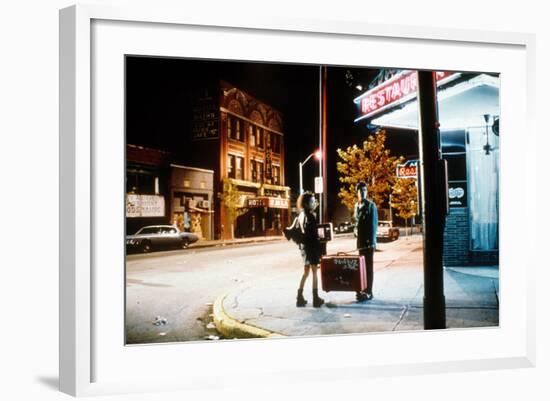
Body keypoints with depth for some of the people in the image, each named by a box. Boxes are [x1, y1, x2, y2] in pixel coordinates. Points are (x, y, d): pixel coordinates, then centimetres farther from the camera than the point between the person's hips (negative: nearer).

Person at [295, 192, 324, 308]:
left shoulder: (301, 215, 9)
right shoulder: (310, 216, -17)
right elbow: (313, 235, -21)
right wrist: (319, 249, -16)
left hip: (304, 246, 8)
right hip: (312, 246, -8)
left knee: (306, 272, 15)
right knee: (314, 272, 2)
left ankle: (300, 298, 14)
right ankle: (316, 299, 7)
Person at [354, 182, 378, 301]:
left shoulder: (371, 205, -7)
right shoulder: (357, 206, 12)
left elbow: (374, 224, -11)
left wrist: (372, 242, -15)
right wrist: (358, 239, 11)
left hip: (369, 242, -6)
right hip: (360, 242, 6)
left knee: (369, 266, -3)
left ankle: (369, 292, 0)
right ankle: (363, 290, 18)